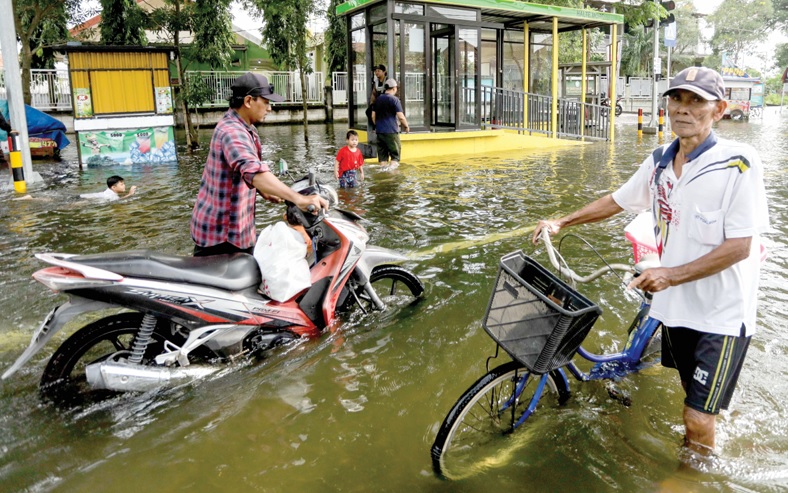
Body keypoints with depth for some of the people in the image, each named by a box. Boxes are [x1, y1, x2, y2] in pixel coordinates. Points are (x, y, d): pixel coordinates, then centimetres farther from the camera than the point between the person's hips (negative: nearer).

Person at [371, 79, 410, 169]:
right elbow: (401, 117, -11)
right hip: (391, 131, -6)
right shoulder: (394, 99, -7)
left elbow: (373, 115, 15)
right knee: (395, 153, 1)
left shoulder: (378, 99, 11)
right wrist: (406, 126, 3)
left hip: (379, 130, 6)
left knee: (382, 153, 10)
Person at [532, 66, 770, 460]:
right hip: (676, 306, 6)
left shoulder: (738, 164, -17)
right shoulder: (659, 161, 2)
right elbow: (618, 201, 15)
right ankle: (688, 465, 45)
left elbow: (740, 246, -20)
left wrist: (671, 275, -23)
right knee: (693, 403, 23)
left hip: (722, 313, -5)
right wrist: (561, 222, 11)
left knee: (699, 419, -1)